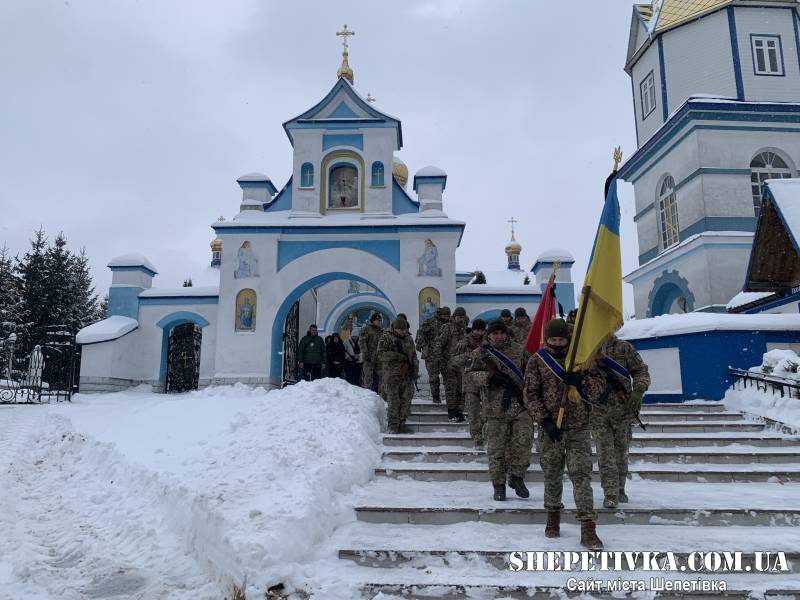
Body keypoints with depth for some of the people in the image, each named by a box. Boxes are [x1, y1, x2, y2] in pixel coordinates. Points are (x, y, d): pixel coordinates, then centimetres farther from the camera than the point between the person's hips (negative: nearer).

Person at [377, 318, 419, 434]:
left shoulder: (408, 338, 16)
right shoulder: (386, 337, -1)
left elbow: (413, 355, 22)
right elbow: (381, 353, -11)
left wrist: (415, 368, 8)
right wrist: (398, 356, -17)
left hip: (407, 373, 5)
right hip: (392, 373, -5)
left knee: (406, 399, 3)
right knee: (393, 400, -4)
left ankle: (401, 424, 12)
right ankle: (393, 425, 3)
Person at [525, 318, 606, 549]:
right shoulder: (537, 361, 1)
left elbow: (600, 385, 4)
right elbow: (531, 394, -2)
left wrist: (580, 380, -16)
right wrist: (544, 420, -13)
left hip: (578, 428, 0)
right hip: (551, 428, 0)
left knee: (581, 476, -5)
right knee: (552, 475, 12)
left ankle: (588, 530, -3)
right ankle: (553, 517, 34)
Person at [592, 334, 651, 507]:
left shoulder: (624, 348, 2)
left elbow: (641, 371, 3)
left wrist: (638, 391, -12)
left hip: (622, 408, 1)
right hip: (597, 410, 0)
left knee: (621, 450, 12)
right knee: (605, 452, -5)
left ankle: (620, 489, 29)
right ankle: (610, 494, 0)